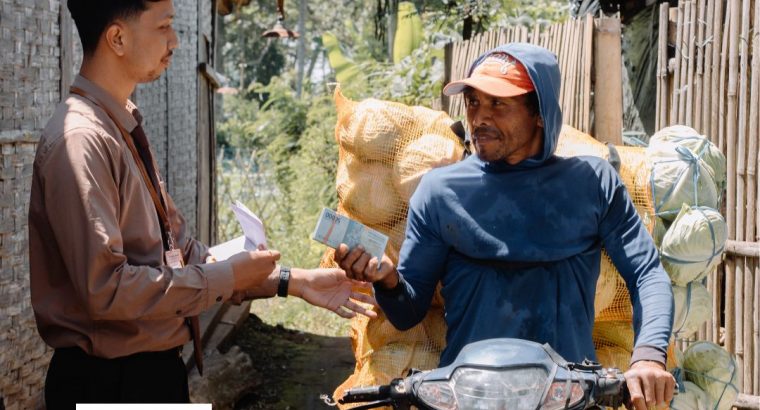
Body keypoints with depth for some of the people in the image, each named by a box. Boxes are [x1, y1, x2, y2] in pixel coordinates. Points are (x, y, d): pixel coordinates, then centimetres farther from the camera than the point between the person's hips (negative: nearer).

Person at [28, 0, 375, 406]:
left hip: (155, 369, 9)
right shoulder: (80, 140, -19)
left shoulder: (123, 131, 11)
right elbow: (105, 287, -25)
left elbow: (181, 251, 12)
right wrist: (227, 277, -16)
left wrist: (293, 281, 7)